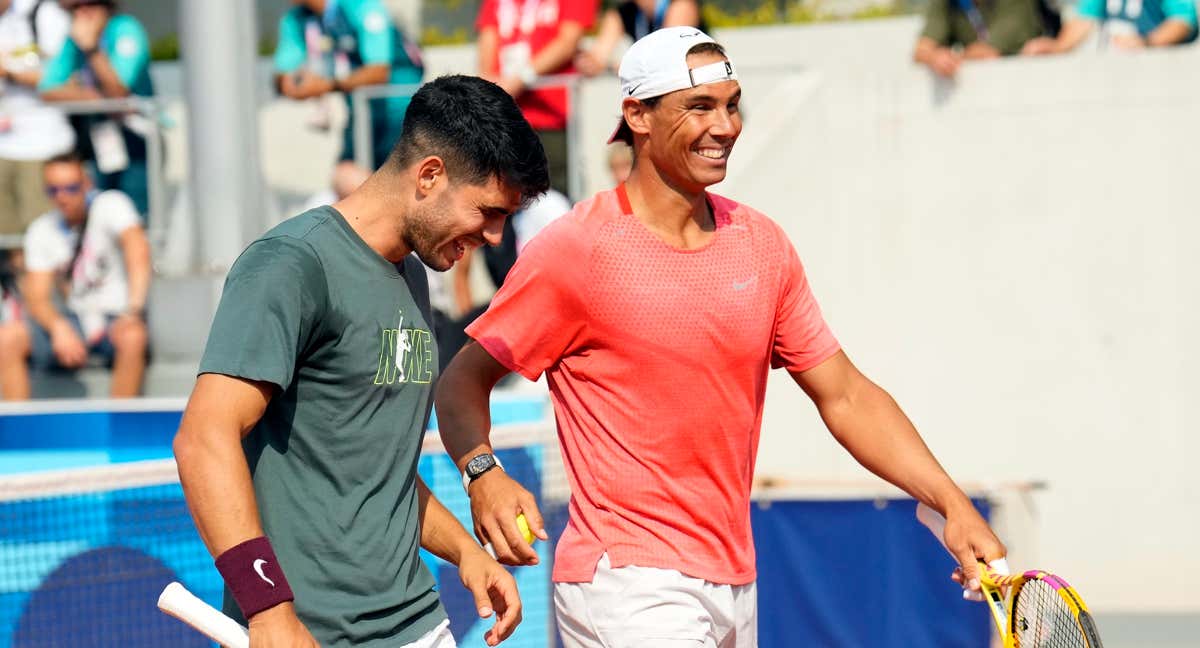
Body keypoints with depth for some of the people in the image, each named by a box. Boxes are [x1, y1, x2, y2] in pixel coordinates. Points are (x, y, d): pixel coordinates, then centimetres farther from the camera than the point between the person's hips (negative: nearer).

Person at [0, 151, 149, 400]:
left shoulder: (110, 204, -7)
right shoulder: (41, 231, 6)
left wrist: (133, 311, -38)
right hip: (73, 320, 4)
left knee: (133, 338, -38)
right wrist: (59, 328, -23)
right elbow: (37, 297, 0)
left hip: (116, 318, -4)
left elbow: (138, 250, -24)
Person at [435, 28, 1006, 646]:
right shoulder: (574, 249, -9)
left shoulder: (763, 244, 8)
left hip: (734, 589, 6)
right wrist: (483, 474, -24)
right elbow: (463, 381, -4)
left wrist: (952, 503, 1)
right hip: (627, 588, -6)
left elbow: (846, 397, 11)